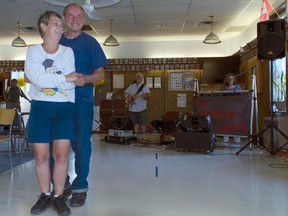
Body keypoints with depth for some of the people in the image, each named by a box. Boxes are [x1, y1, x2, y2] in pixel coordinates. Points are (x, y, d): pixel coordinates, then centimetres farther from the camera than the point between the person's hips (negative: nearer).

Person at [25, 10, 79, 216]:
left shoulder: (68, 51, 3)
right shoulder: (33, 51, 3)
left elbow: (70, 85, -9)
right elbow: (35, 78, -14)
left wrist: (44, 79, -11)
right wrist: (64, 78, -11)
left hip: (64, 108, 0)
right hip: (40, 107, 1)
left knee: (61, 154, -5)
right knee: (41, 155, 3)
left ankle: (59, 196, 10)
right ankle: (45, 195, 19)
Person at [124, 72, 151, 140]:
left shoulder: (144, 86, -4)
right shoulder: (132, 86, 10)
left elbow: (148, 95, -16)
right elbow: (125, 92, 18)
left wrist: (145, 96, -37)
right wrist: (128, 97, 0)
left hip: (142, 108, -4)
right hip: (133, 108, 4)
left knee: (143, 123, 1)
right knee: (135, 123, 10)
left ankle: (143, 136, 12)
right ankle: (136, 135, 18)